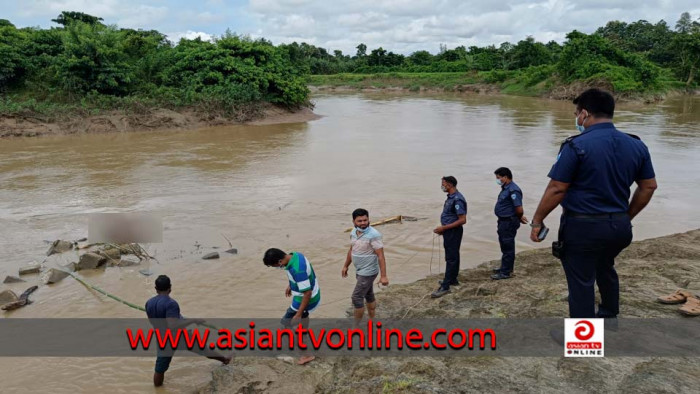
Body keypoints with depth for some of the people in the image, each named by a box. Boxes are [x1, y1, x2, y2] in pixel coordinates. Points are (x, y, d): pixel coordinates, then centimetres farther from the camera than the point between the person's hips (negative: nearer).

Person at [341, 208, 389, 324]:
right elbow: (351, 250, 16)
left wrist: (383, 276, -26)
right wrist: (345, 266, 22)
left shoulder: (373, 235, -23)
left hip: (368, 272, -8)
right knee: (369, 296, 18)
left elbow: (381, 256, -23)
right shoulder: (353, 232, 1)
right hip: (360, 271, 8)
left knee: (356, 298, -5)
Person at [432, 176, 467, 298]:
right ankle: (453, 280, 31)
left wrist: (444, 228, -22)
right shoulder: (450, 197, 10)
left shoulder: (457, 199, -22)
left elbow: (462, 220, -24)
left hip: (453, 232, -10)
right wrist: (443, 229, 13)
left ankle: (445, 286, -5)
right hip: (449, 232, 10)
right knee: (453, 256, 19)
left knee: (451, 258, -7)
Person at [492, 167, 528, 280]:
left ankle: (506, 272, 6)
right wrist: (519, 217, 15)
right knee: (505, 246, 20)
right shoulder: (506, 188, 11)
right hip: (503, 221, 10)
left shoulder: (513, 190, -21)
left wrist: (519, 218, -6)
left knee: (507, 247, -2)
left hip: (509, 223, -10)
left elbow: (519, 209, -24)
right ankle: (505, 267, 34)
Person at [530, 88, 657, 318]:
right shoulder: (636, 146, 3)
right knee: (605, 267, 30)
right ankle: (609, 315, 47)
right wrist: (626, 217, 21)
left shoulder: (576, 146, -16)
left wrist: (537, 221, -6)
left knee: (581, 282, 5)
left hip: (583, 227, -7)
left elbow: (556, 189, -17)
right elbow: (649, 186, 10)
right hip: (619, 225, 7)